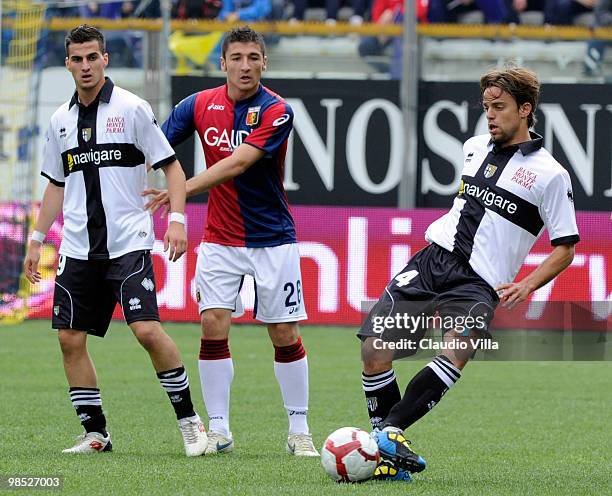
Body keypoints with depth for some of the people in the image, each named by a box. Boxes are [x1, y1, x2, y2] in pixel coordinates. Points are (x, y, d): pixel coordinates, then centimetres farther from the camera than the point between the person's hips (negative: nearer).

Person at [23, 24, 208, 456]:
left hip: (128, 242, -5)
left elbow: (171, 166, -3)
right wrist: (37, 240, 19)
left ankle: (189, 420, -5)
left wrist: (177, 218, -15)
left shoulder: (132, 108, -4)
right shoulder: (61, 120, 12)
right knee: (70, 339, 1)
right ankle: (95, 433, 11)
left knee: (147, 329, -17)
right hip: (77, 248, 6)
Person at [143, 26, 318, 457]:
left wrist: (181, 190, -31)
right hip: (220, 239, 3)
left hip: (272, 239, -3)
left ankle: (299, 430, 11)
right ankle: (218, 430, -1)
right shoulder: (200, 105, -1)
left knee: (285, 335, 0)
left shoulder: (277, 111, -15)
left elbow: (238, 163, -25)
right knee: (213, 326, -8)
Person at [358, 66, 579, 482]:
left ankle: (390, 430, -38)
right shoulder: (474, 148, 15)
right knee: (374, 347, -11)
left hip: (479, 283, -5)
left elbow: (565, 247, 0)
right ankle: (388, 453, -1)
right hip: (433, 258, 5)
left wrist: (526, 286, -13)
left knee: (458, 350, -33)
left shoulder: (549, 174, -2)